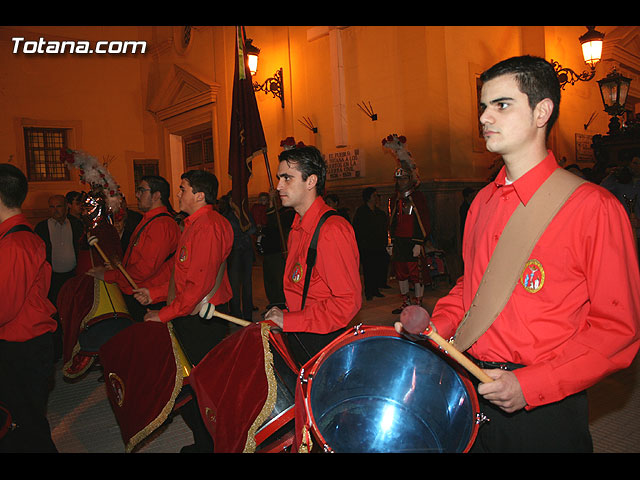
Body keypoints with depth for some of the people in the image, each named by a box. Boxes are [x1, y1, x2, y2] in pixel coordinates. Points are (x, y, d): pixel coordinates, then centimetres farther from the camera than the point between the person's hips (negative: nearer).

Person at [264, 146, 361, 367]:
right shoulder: (297, 228, 10)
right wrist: (283, 315, 4)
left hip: (322, 341, -8)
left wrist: (288, 321, -21)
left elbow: (349, 301, -24)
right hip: (296, 339, 8)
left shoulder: (332, 229, -20)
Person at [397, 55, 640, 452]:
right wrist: (434, 328, 1)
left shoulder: (592, 207, -14)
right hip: (473, 392, 6)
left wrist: (529, 385, -20)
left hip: (546, 410, -5)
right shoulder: (483, 203, 6)